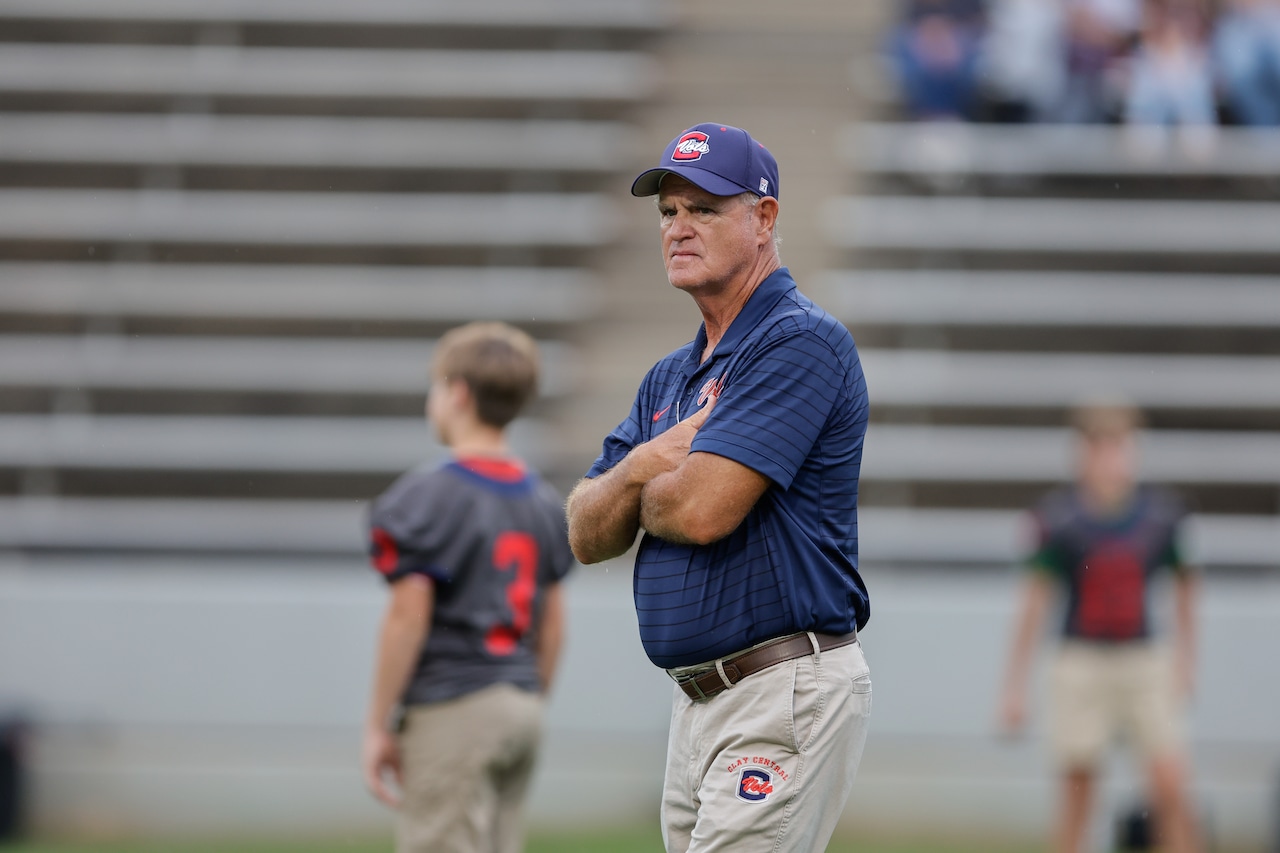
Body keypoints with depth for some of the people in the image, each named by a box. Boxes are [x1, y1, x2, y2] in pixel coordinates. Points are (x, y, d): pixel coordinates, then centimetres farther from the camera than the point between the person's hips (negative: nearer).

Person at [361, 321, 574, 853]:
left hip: (451, 710, -8)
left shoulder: (427, 496, -10)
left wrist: (377, 725, -10)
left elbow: (409, 615, -14)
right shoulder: (543, 501, 12)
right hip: (519, 707, 8)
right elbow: (553, 623, 14)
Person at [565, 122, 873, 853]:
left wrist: (638, 488, 2)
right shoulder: (671, 378, 19)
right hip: (698, 704, 10)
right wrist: (644, 466, -8)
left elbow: (703, 510, -21)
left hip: (789, 694, -10)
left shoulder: (801, 344, -11)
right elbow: (587, 536, 14)